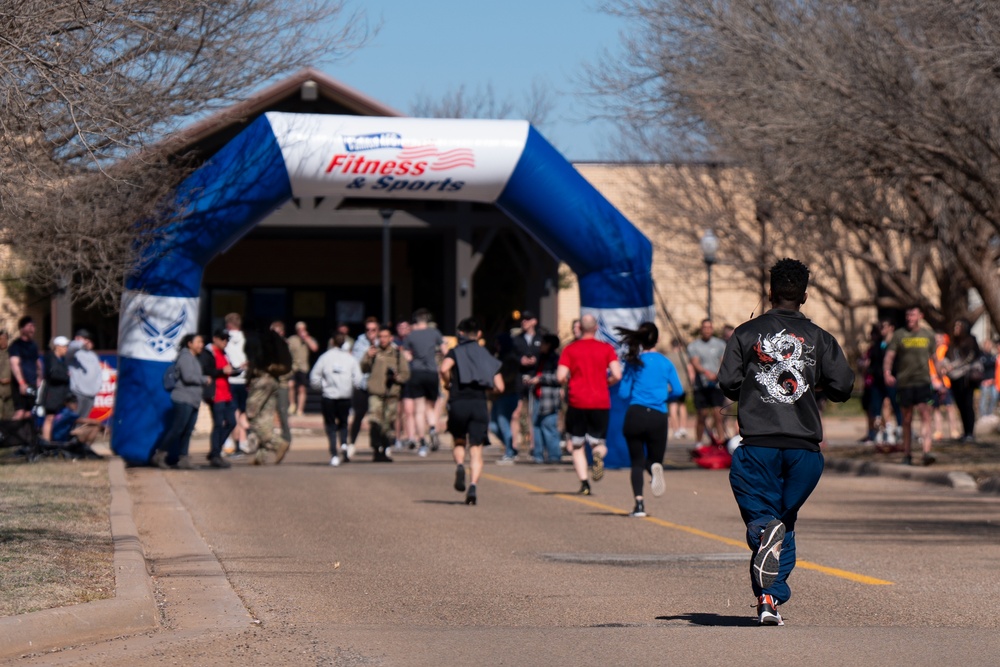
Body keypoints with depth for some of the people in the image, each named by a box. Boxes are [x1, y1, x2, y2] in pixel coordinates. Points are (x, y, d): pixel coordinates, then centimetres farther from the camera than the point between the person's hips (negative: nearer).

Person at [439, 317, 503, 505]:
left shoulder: (455, 352, 6)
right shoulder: (487, 356, 15)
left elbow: (444, 369, -17)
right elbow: (499, 387, 9)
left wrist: (448, 384, 3)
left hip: (458, 403, -1)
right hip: (480, 403, 1)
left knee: (459, 442, 22)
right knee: (476, 451, 1)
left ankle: (459, 465, -8)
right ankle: (473, 486, -19)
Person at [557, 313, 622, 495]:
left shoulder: (570, 349, 2)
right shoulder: (606, 348, 3)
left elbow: (561, 376, -7)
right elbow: (617, 375, -8)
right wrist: (604, 383, 12)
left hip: (577, 402, 0)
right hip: (601, 403, 0)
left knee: (577, 445, 11)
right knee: (598, 442, 13)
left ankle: (584, 482, -5)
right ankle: (598, 454, -24)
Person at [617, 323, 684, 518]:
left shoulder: (634, 362, 3)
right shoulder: (666, 363, 6)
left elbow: (623, 393, 1)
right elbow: (678, 390, 1)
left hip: (635, 414, -1)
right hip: (658, 417, 1)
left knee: (637, 461, 7)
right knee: (655, 458, 15)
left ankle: (639, 503, -11)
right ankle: (655, 467, -25)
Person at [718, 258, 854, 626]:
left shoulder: (747, 333, 5)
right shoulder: (819, 338, 7)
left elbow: (727, 382, -2)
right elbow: (842, 387, 1)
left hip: (759, 443, -1)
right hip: (805, 445, 1)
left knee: (761, 517, 1)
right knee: (786, 520, 12)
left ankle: (766, 531, -36)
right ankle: (772, 599, 4)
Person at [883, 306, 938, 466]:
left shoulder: (928, 334, 10)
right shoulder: (899, 335, 4)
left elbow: (934, 358, 17)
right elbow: (889, 356, -3)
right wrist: (887, 373, -21)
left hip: (923, 381, 0)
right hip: (904, 381, 0)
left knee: (925, 414, -15)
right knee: (907, 420, 7)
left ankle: (927, 452, -24)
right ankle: (907, 455, 16)